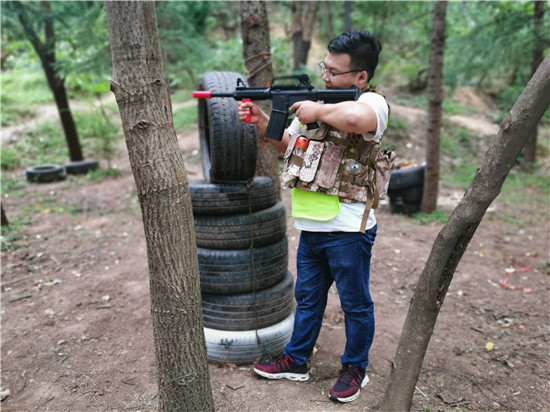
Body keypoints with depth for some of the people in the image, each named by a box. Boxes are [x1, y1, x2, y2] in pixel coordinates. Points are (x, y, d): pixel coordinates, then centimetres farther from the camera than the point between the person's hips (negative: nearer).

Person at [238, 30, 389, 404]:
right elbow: (288, 144, 19)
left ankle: (355, 369, 33)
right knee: (307, 298, 20)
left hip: (349, 231, -7)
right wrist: (261, 120, 4)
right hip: (311, 227, 8)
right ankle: (296, 362, 38)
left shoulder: (372, 102, -13)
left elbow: (355, 119, -40)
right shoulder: (316, 98, 12)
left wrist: (316, 111, -22)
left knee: (355, 304, 12)